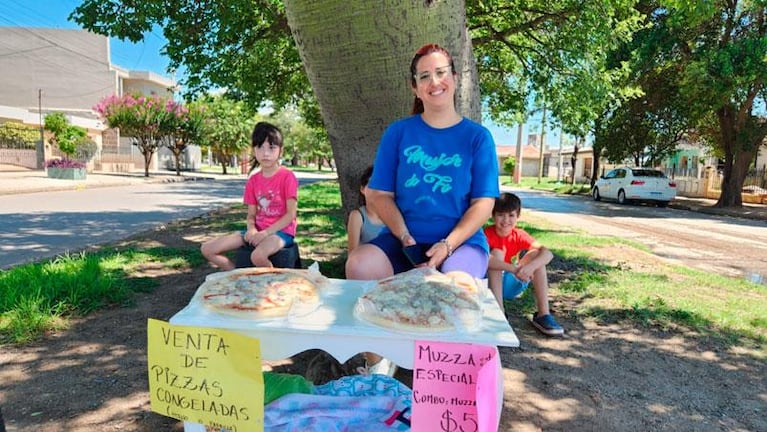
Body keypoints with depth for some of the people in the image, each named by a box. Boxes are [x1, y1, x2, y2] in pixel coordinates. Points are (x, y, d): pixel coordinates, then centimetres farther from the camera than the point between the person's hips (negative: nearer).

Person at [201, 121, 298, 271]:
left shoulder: (287, 176, -9)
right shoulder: (253, 180, 9)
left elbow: (291, 214, -13)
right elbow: (251, 215, 10)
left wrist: (266, 233, -20)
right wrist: (252, 230, -13)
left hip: (281, 231, -6)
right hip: (258, 231, 7)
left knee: (258, 256, -40)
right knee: (207, 249, -5)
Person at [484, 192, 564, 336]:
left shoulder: (519, 235, -7)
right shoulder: (487, 233, -18)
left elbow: (547, 253, -21)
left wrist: (529, 267, -42)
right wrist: (514, 269, -48)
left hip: (510, 285, 4)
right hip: (489, 284, -4)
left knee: (535, 254, -15)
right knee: (497, 253, -29)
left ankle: (543, 314, -19)